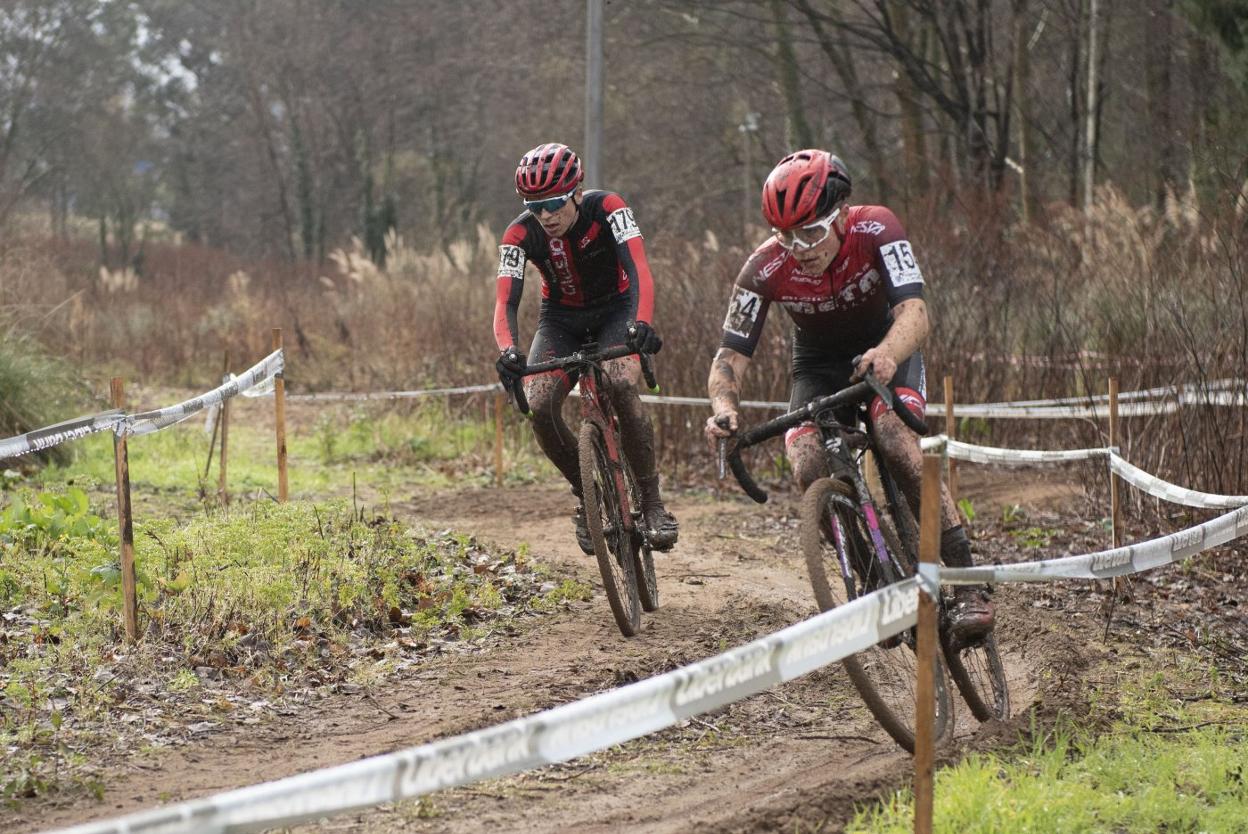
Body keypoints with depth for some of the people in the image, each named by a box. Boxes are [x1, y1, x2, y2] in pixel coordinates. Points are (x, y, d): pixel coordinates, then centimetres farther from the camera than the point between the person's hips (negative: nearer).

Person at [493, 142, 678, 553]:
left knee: (620, 387, -32)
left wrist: (642, 323, -58)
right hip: (561, 318, 2)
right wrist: (507, 350, -50)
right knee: (540, 408, -22)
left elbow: (638, 268, -39)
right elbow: (506, 300, -29)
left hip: (616, 308, -2)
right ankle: (588, 498, 2)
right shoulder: (521, 234, -21)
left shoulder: (607, 209, -27)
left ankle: (651, 501, -19)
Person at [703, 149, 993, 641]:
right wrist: (724, 409, -44)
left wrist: (887, 355, -63)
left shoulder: (876, 230, -30)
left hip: (885, 353, -2)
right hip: (819, 364, 2)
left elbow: (914, 313, -41)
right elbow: (730, 356, -23)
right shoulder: (766, 269, -25)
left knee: (895, 441, -31)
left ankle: (967, 587, -26)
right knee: (809, 469, -24)